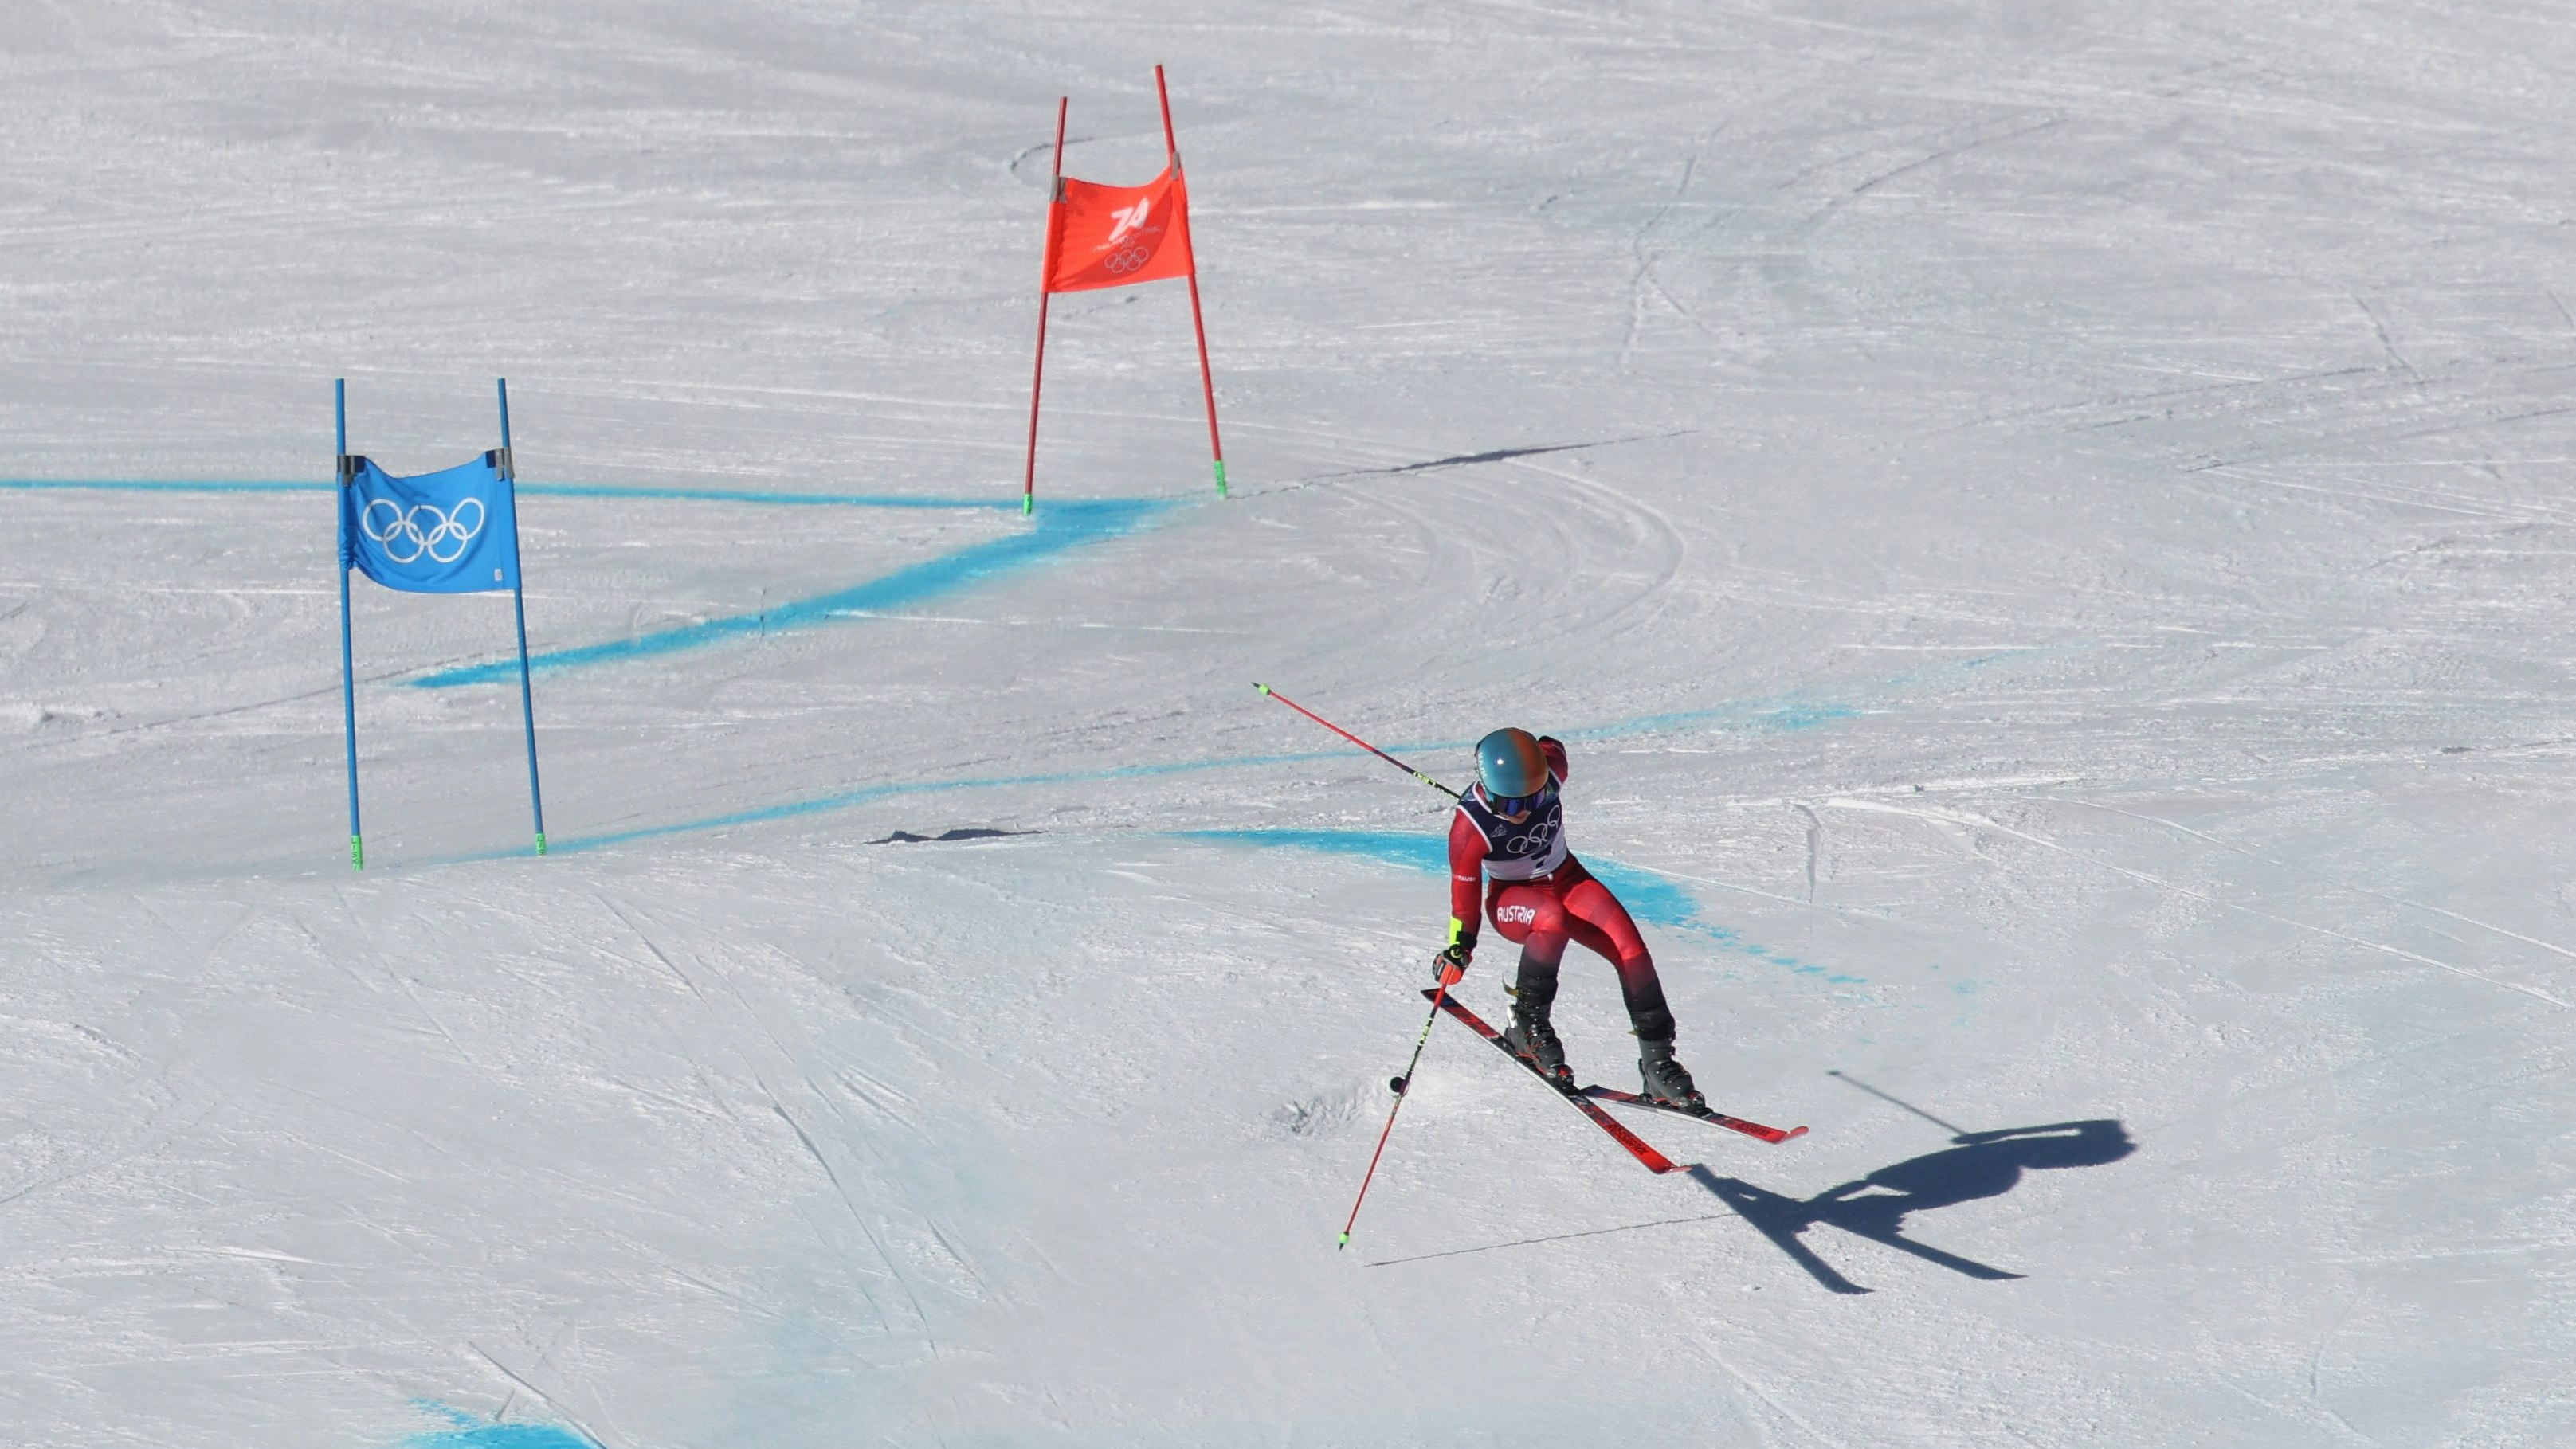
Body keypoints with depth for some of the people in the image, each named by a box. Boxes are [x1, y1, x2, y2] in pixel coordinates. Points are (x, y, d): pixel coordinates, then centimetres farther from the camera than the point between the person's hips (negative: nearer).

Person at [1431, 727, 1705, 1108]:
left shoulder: (1549, 774, -21)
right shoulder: (1470, 826, -29)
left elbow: (1552, 746, 5)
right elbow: (1464, 888, -13)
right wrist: (1459, 945, -6)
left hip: (1567, 880, 4)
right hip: (1512, 900, -4)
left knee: (1632, 950, -20)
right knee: (1553, 920, -41)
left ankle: (1657, 1063, -12)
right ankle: (1527, 1024, -20)